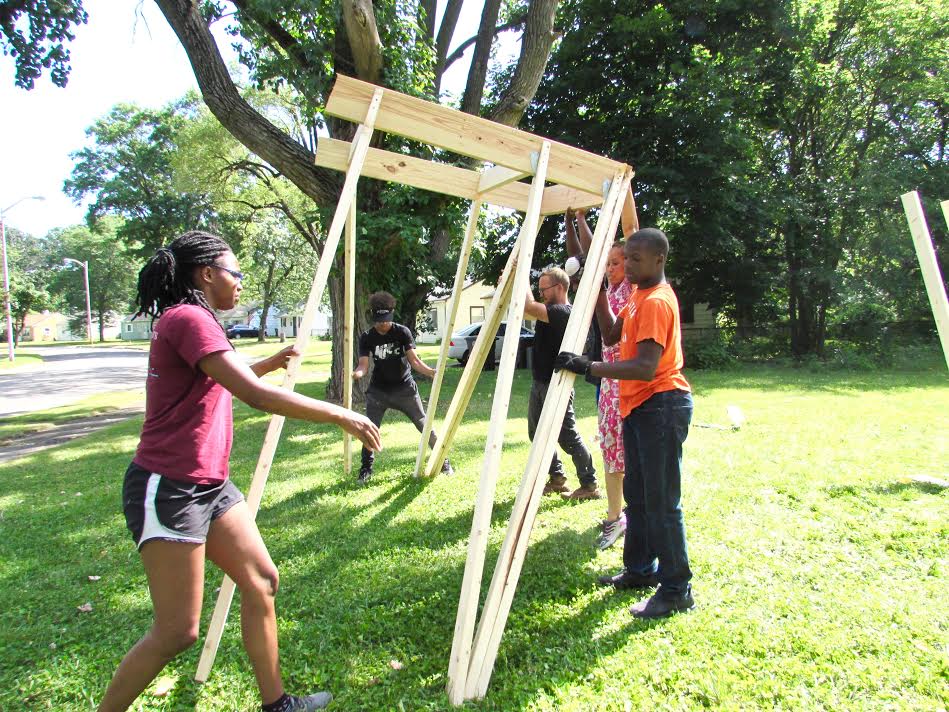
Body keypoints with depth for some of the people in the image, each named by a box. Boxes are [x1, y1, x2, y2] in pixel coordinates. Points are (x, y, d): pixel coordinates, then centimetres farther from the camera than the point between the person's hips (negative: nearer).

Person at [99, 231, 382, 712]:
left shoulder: (183, 321, 14)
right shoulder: (188, 319, -17)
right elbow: (257, 397, -27)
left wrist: (269, 363, 23)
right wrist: (340, 416, -22)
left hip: (209, 484, 10)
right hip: (169, 490, -10)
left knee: (261, 581, 11)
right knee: (178, 631, -4)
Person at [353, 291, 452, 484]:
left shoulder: (402, 332, -9)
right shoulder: (366, 337, -6)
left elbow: (414, 360, -13)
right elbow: (363, 365, -13)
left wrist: (430, 371, -32)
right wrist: (356, 373, -36)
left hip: (404, 388, -1)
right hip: (378, 390, 1)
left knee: (424, 425, 1)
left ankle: (443, 461, 15)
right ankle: (366, 469, 11)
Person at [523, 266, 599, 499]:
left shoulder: (564, 312, -18)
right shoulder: (549, 311, 13)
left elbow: (528, 307, -27)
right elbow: (524, 310, 18)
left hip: (556, 385, -10)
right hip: (539, 383, 10)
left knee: (568, 436, -4)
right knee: (537, 433, 15)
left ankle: (589, 485, 7)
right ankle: (557, 479, 27)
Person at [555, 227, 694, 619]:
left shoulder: (657, 301, -18)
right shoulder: (639, 296, 13)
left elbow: (646, 368, -27)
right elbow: (613, 335, 15)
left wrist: (590, 367, -30)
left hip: (661, 406, -11)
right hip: (639, 407, 11)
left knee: (662, 502, -5)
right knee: (636, 495, 18)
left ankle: (677, 590, 7)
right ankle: (640, 570, 31)